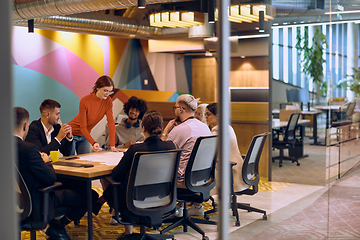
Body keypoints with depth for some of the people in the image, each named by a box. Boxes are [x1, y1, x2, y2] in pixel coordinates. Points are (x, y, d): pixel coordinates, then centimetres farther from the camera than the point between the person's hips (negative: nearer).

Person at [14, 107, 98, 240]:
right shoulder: (28, 148, -28)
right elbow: (51, 178, -21)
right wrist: (46, 161, -1)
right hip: (35, 206, -9)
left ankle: (52, 223, 23)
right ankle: (57, 227, 9)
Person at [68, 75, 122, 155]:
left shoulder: (108, 101, -13)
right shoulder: (84, 101, -27)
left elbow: (111, 123, -16)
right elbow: (83, 127, -24)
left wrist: (112, 146, -24)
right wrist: (93, 143, -39)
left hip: (84, 136, 5)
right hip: (72, 134, -5)